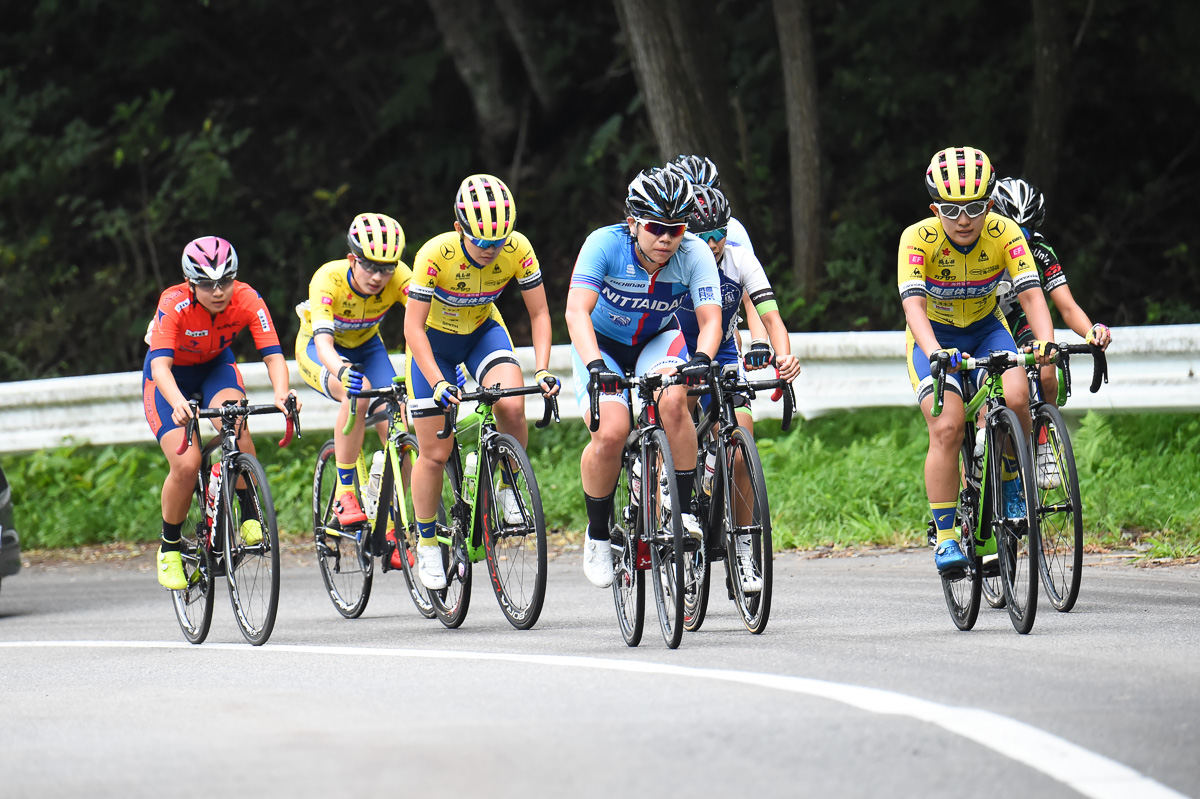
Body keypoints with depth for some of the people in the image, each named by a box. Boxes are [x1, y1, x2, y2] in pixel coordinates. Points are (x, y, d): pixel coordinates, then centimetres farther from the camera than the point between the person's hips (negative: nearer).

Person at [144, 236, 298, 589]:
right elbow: (160, 363, -44)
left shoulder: (247, 300, -26)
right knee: (187, 465, -20)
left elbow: (273, 354, -32)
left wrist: (281, 392, -54)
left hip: (216, 365, 2)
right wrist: (178, 403, -64)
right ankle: (169, 548, 4)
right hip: (172, 375, -2)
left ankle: (251, 516, -17)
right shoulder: (174, 305, -33)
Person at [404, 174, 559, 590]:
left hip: (482, 333, 2)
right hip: (434, 341, -2)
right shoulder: (436, 254, -32)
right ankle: (427, 544, 17)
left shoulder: (518, 249, -24)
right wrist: (438, 383, -40)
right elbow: (413, 326, -29)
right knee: (435, 454, -4)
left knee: (511, 404, -29)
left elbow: (539, 314, -15)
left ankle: (508, 488, -3)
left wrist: (542, 370, -29)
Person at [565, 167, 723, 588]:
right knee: (612, 431, -25)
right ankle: (597, 533, -3)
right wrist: (594, 364, -52)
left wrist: (701, 358, -51)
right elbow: (577, 310, -36)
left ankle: (684, 507, -18)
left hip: (658, 341, 1)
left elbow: (710, 318, -28)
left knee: (673, 401, -32)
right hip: (603, 345, -1)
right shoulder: (605, 244, -27)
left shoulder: (695, 254, -22)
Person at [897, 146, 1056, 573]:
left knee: (1016, 398, -27)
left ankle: (1011, 481, 1)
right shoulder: (918, 238, -26)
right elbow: (913, 303, -36)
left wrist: (1044, 341, -48)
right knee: (947, 427, -22)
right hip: (935, 338, -2)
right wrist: (934, 352, -55)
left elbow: (1031, 294, -28)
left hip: (986, 330, 2)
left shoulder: (1005, 233, -21)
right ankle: (945, 537, -15)